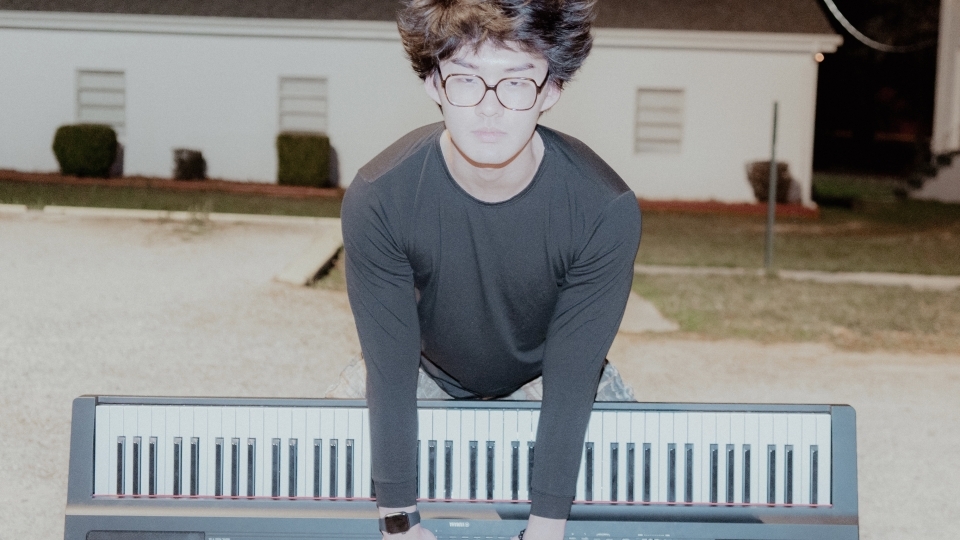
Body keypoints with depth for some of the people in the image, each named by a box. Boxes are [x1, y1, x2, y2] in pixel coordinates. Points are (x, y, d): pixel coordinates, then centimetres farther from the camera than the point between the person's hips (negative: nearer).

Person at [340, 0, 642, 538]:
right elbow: (391, 366, -25)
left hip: (548, 378, 0)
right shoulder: (377, 200, -31)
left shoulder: (607, 211, -32)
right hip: (429, 373, 1)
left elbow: (572, 375, -26)